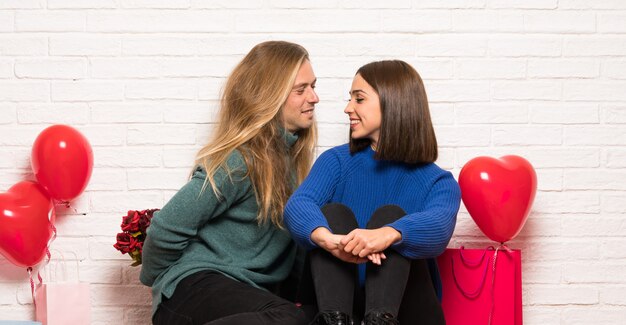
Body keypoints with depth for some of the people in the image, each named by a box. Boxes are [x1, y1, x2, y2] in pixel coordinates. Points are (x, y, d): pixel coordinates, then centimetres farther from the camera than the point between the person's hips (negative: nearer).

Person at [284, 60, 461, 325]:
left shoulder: (438, 182, 1)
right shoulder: (337, 161, 7)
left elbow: (439, 227, -24)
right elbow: (297, 205, -14)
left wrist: (387, 234, -47)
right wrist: (328, 239, -39)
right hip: (341, 302, 2)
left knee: (391, 215, -21)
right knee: (333, 212, -18)